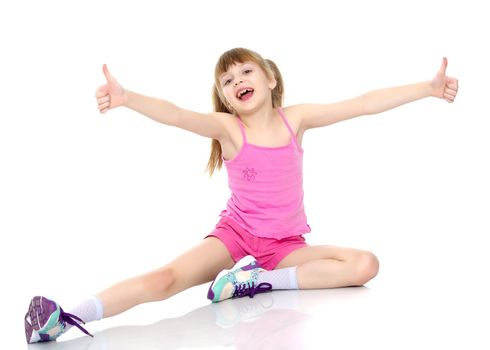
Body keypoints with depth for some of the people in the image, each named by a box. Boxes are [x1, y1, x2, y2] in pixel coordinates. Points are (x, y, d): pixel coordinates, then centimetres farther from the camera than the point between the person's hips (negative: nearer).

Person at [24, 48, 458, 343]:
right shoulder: (227, 127, -7)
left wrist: (428, 88, -2)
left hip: (286, 245, 4)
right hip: (235, 236, -3)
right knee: (166, 279, -27)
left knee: (365, 265, -17)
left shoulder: (295, 119, 1)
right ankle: (65, 319, -37)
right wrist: (125, 97, -46)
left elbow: (363, 104, -1)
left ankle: (258, 279, -24)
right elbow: (177, 115, -27)